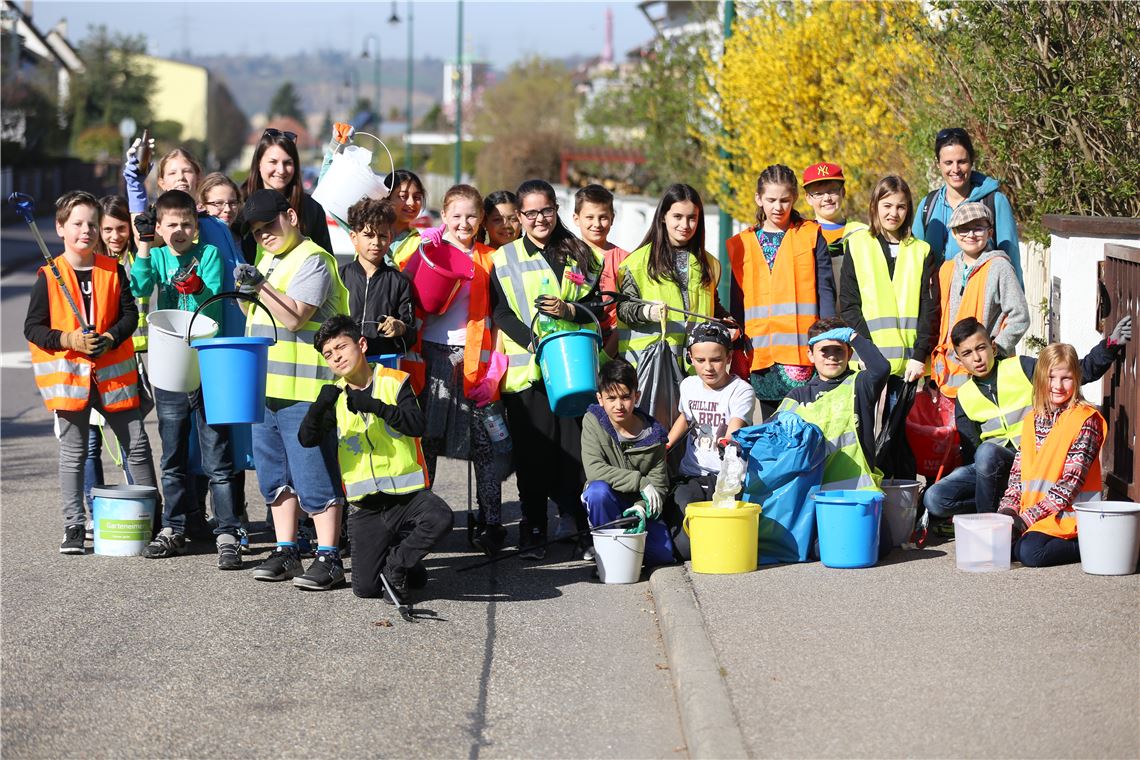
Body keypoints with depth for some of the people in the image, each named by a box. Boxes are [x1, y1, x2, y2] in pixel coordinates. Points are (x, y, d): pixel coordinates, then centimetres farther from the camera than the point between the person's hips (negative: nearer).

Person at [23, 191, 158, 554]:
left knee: (137, 445, 5)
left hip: (112, 371, 2)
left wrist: (110, 337, -15)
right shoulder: (49, 276, -4)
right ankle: (73, 527, 9)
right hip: (68, 374, -2)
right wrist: (68, 339, -18)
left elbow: (130, 314, 4)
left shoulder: (113, 271, 2)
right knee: (73, 453, 4)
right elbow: (32, 328, -4)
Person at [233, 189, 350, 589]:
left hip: (305, 390, -9)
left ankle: (327, 556, -4)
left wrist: (260, 286, -23)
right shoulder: (268, 260, 19)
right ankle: (285, 551, 20)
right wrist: (248, 290, 11)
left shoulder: (312, 260, -10)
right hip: (266, 388, 9)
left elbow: (294, 317, -20)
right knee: (276, 476, 13)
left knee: (313, 476, -7)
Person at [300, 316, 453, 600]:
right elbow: (307, 439, -5)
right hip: (365, 503, 2)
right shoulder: (335, 396, 7)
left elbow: (417, 425, -15)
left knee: (440, 518, -35)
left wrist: (375, 406, -27)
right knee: (364, 587, -9)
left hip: (407, 491, -2)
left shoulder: (394, 382, 0)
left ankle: (395, 565, -8)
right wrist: (319, 406, -24)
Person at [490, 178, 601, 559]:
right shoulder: (504, 259, 8)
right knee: (533, 452, 0)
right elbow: (500, 313, 0)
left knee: (575, 448, -4)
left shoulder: (578, 255, 13)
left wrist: (569, 310, -9)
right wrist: (534, 340, -14)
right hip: (525, 367, -1)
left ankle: (583, 525, 2)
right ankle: (533, 531, 7)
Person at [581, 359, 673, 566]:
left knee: (662, 553, -18)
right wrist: (640, 482, -27)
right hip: (606, 502, -1)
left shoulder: (652, 434, -9)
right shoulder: (593, 421, -11)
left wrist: (641, 508, -30)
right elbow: (594, 470, -24)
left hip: (639, 505, 2)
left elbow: (659, 484, -9)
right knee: (598, 490, -36)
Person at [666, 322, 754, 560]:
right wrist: (665, 446, 22)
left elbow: (735, 427, -27)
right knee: (684, 546, -18)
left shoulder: (741, 390, -8)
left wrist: (727, 442, -50)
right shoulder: (689, 385, 10)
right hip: (691, 478, 4)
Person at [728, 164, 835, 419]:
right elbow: (737, 303, 16)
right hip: (761, 355, 3)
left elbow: (825, 290, 1)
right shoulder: (742, 245, 13)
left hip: (801, 350, -3)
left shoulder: (811, 237, 5)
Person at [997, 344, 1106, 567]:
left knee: (1030, 552, -29)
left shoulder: (1086, 420, -8)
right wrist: (1008, 508, -8)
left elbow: (1071, 481, -15)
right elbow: (1018, 471, 12)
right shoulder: (1032, 420, 14)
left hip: (1067, 515, -7)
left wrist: (1028, 517, -18)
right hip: (1028, 512, 7)